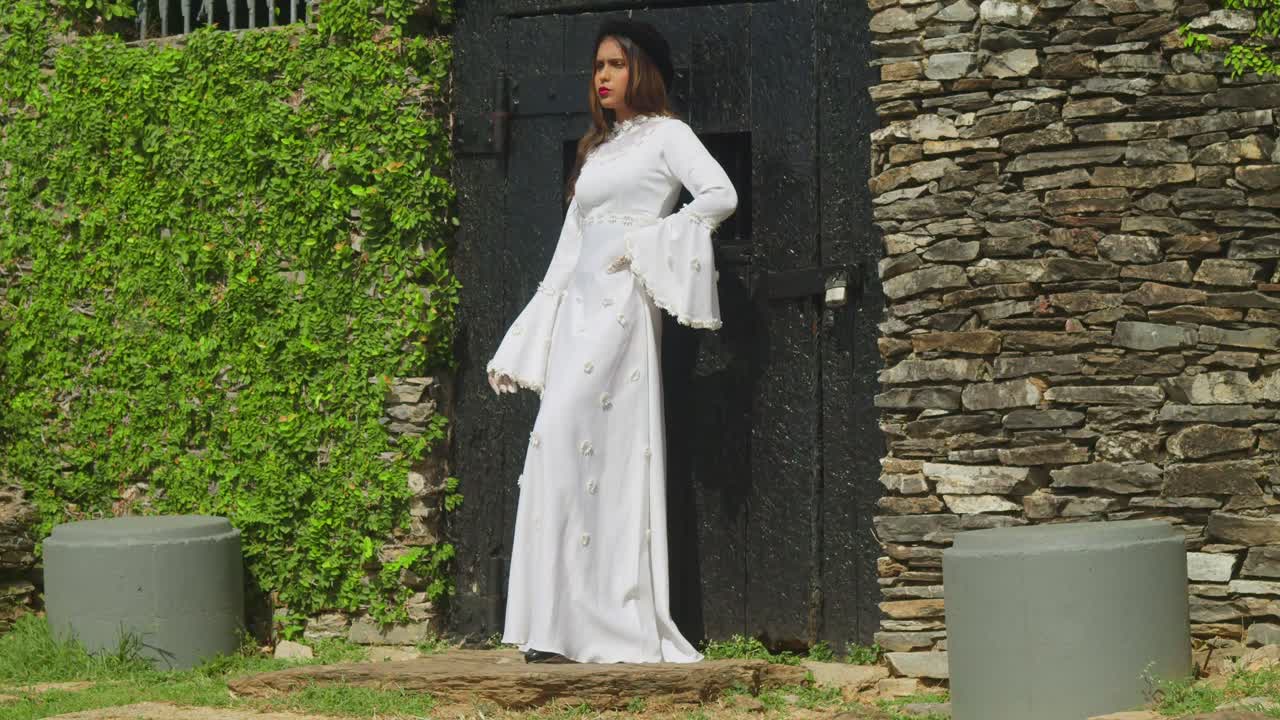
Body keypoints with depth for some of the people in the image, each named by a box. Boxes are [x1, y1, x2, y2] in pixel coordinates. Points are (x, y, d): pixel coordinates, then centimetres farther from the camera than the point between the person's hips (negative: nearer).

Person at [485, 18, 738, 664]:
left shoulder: (665, 135, 3)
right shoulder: (596, 147, 23)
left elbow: (720, 196, -15)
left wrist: (643, 243, -13)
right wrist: (526, 344, 17)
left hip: (620, 302, -7)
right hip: (577, 303, 8)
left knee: (561, 435, -19)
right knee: (562, 446, 0)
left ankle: (583, 622, -19)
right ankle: (569, 627, 0)